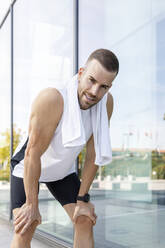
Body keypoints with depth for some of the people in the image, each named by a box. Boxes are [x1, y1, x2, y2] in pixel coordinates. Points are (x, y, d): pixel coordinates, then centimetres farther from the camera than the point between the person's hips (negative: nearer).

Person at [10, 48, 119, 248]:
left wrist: (82, 199, -10)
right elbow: (33, 154, -32)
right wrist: (32, 204, -24)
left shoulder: (106, 102, -22)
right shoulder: (51, 99, -38)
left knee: (85, 221, -4)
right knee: (25, 228, -17)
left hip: (63, 170, 5)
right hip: (27, 166, -4)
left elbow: (93, 156, -14)